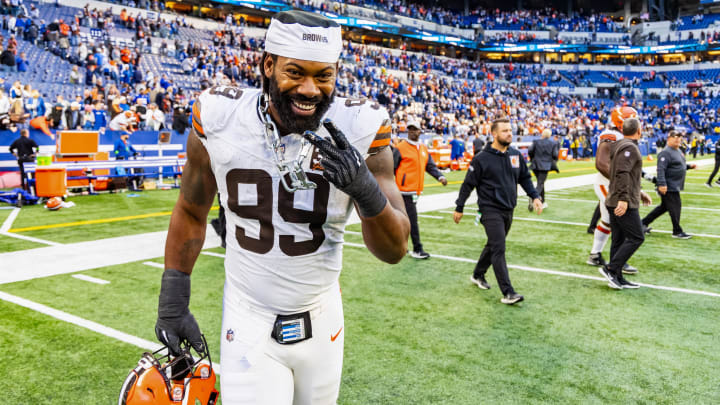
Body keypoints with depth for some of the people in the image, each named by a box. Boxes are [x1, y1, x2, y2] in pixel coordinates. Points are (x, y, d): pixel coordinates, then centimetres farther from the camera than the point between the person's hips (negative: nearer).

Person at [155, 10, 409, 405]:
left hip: (321, 322, 1)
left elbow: (394, 250, -14)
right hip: (249, 323, -1)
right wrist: (172, 301, 4)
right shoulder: (218, 120, -14)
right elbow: (191, 212, 3)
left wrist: (365, 188, -33)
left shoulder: (358, 130, -16)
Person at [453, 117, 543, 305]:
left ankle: (478, 275, 39)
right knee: (499, 249, -12)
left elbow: (525, 178, 17)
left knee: (494, 246, 18)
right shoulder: (482, 158, -10)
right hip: (491, 210, -7)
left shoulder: (516, 155, 6)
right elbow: (468, 184, -4)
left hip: (508, 210, 7)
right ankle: (507, 292, -13)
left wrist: (535, 196, 3)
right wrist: (459, 208, 0)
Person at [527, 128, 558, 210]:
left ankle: (543, 202, 26)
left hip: (536, 165, 3)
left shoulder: (536, 142, 2)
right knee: (540, 184, -6)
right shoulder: (553, 144, 0)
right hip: (545, 166, -3)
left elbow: (530, 151, -4)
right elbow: (555, 155, -4)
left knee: (540, 183, 19)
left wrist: (532, 159, 13)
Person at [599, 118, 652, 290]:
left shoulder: (620, 145, 18)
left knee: (619, 240, 10)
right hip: (624, 204, -10)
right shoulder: (630, 148, -13)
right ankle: (611, 268, -7)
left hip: (615, 202, 10)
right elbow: (623, 174, -24)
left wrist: (639, 193, 28)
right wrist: (624, 199, -28)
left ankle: (617, 278, 14)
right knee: (636, 238, -4)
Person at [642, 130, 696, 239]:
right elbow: (661, 169, -24)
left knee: (664, 206, 16)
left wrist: (689, 166, 13)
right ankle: (677, 232, 8)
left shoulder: (678, 152, 16)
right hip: (669, 187, -10)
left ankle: (644, 223, 24)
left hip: (675, 186, 10)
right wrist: (662, 184, -30)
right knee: (675, 207, -4)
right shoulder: (666, 153, -16)